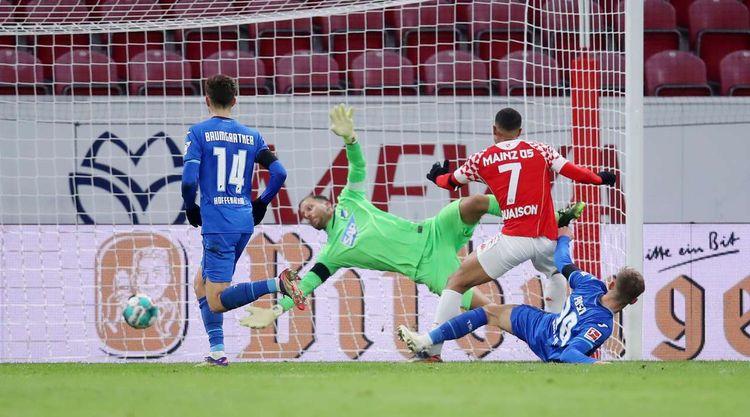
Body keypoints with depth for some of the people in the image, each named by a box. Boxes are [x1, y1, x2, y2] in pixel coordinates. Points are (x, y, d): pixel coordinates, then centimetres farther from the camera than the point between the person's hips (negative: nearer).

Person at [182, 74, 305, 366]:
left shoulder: (198, 133, -2)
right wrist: (261, 204, 17)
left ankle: (277, 284, -28)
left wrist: (190, 209, 6)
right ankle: (217, 351, 9)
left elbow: (189, 179, -13)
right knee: (202, 287, 20)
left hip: (217, 225, -6)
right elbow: (279, 173, 3)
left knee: (217, 302, -9)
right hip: (244, 224, 6)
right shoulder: (252, 136, 11)